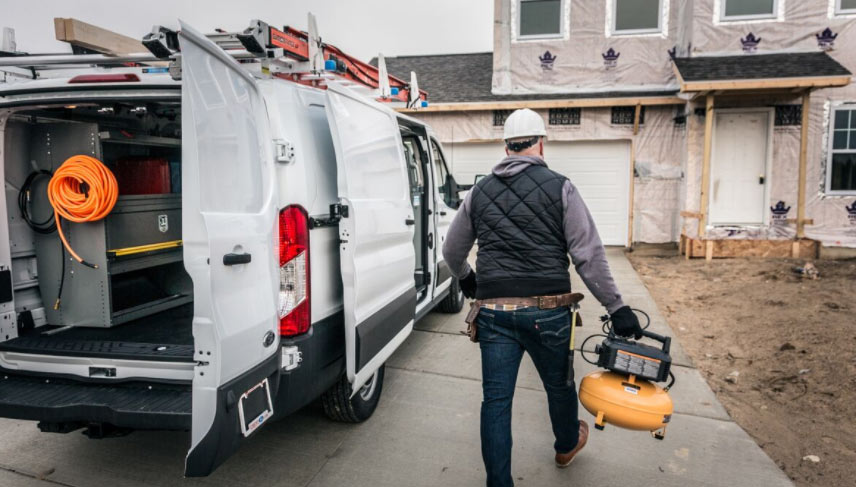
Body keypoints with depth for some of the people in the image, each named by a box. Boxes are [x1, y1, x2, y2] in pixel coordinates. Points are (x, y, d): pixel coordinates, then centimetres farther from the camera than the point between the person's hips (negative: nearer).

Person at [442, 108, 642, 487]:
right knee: (559, 385, 22)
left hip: (494, 311, 2)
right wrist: (616, 307, -3)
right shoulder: (559, 188, -3)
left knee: (496, 399, 8)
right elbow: (589, 255, -8)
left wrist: (466, 279, 36)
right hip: (547, 310, -1)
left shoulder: (479, 192, 8)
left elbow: (452, 250, 17)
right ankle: (567, 445, 49)